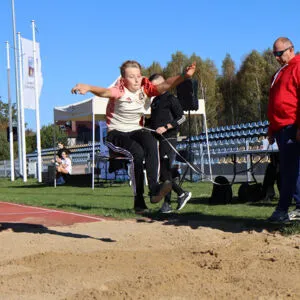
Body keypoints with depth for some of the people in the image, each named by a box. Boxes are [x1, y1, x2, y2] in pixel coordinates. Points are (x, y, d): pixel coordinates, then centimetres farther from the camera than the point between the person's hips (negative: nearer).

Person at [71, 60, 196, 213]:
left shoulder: (145, 89, 0)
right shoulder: (120, 91, -12)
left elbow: (165, 85, -15)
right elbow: (106, 92, -34)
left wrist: (183, 76, -34)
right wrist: (88, 88, -57)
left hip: (136, 131, 4)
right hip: (116, 133, -4)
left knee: (151, 142, -31)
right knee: (137, 152, -32)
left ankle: (154, 188, -40)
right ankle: (138, 199, -25)